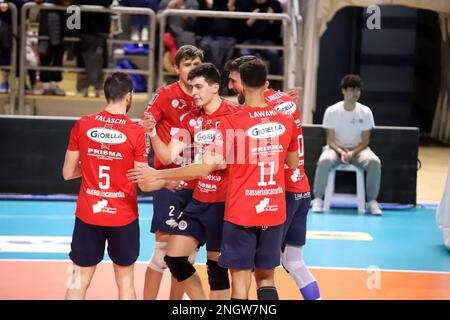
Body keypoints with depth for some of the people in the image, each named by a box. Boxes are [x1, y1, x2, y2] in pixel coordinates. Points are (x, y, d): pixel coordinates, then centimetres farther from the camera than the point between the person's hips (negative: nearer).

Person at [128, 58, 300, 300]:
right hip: (274, 211, 4)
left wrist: (157, 175, -14)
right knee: (266, 278, 14)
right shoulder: (286, 121, 1)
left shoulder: (232, 122, -13)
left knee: (240, 279, 2)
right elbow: (293, 163, 15)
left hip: (241, 213, -4)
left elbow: (207, 166, -19)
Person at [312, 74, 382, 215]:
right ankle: (318, 199, -20)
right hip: (336, 148, -1)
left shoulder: (365, 112, -5)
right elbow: (330, 140, -6)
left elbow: (365, 141, -3)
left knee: (374, 162, -30)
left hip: (358, 149, 1)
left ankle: (372, 201, -17)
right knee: (325, 161, -36)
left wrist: (352, 153, -20)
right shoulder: (332, 111, -8)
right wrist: (341, 152, -25)